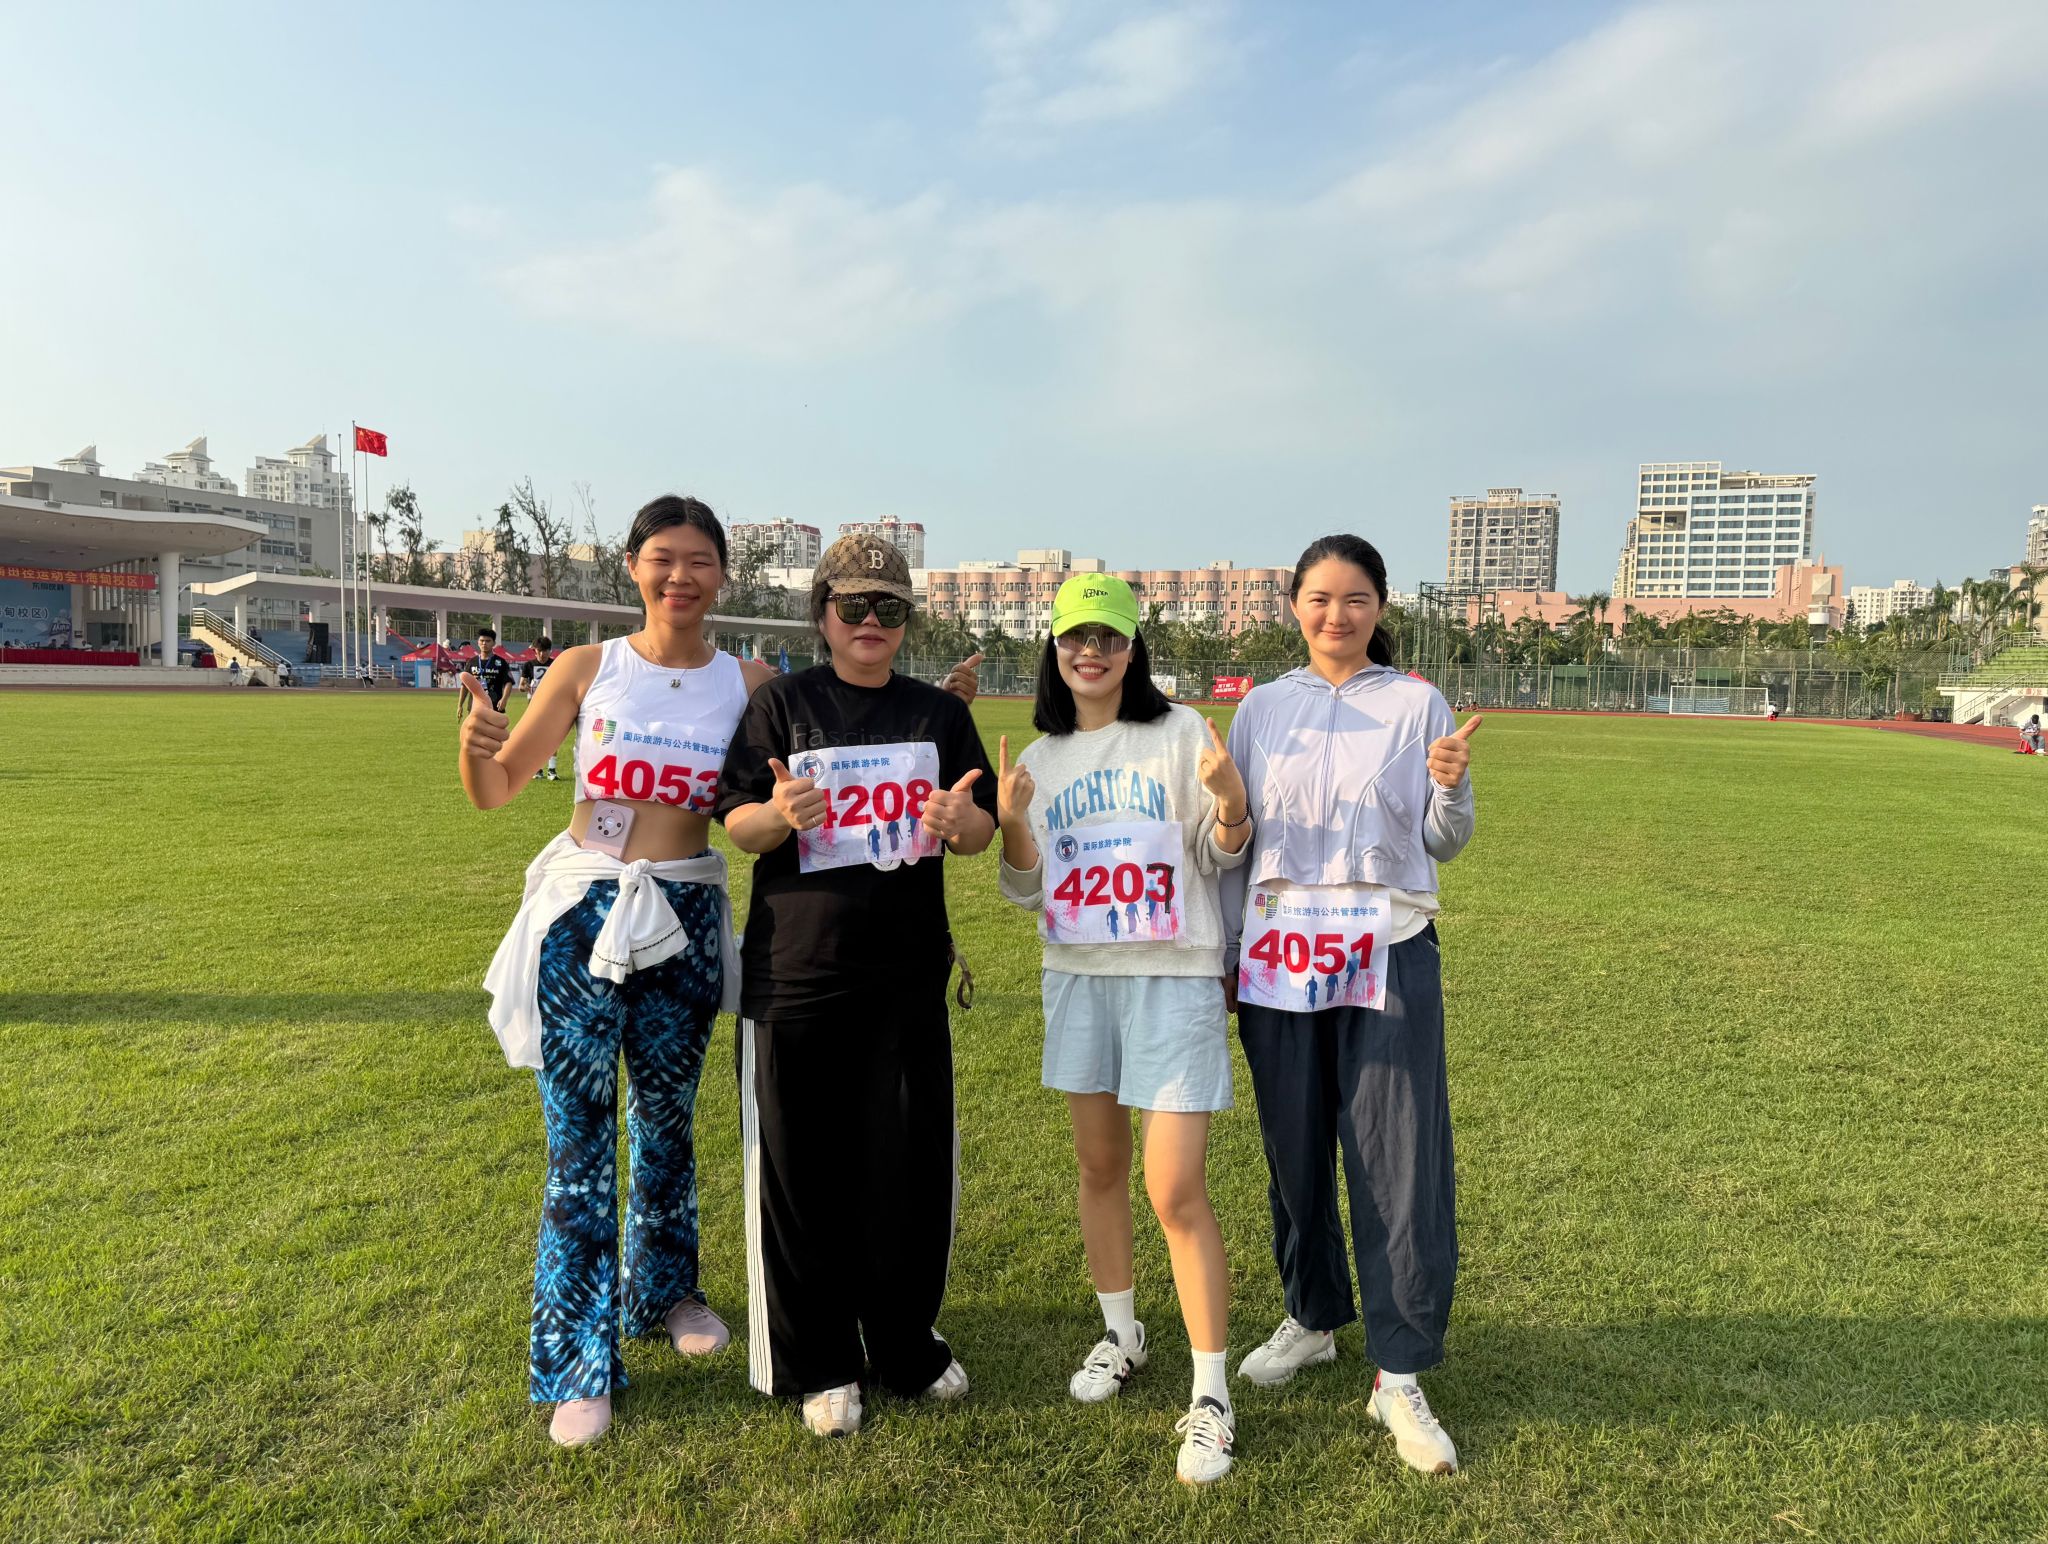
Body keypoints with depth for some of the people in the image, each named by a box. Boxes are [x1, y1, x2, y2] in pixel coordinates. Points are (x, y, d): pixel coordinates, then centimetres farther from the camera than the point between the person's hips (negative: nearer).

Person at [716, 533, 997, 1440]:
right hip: (797, 971, -2)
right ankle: (818, 1366, 24)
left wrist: (959, 820, -15)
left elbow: (983, 829, 9)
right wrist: (780, 813, -24)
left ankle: (906, 1348, 30)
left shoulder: (939, 713, 9)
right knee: (803, 1169, 5)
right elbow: (735, 823, -1)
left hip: (910, 974, 2)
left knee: (913, 1164, 8)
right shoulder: (782, 704, 3)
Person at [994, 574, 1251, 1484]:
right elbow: (1027, 892, 6)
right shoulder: (1039, 759, 8)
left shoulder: (1179, 733, -3)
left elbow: (1220, 856, -2)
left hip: (1173, 975, -4)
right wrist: (1012, 823, -12)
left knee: (1176, 1189, -7)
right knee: (1099, 1165, 16)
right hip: (1078, 976, 5)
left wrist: (1228, 803, -23)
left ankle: (1211, 1396, 7)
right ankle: (1120, 1335, 36)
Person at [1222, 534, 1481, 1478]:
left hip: (1387, 952, -2)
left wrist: (1450, 787, -18)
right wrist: (1221, 953, 9)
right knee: (1294, 1148, 12)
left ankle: (1399, 1377, 9)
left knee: (1400, 1158, -3)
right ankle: (1311, 1319, 33)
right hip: (1277, 951, 2)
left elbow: (1443, 845, 2)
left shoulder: (1418, 704, 3)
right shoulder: (1262, 709, 8)